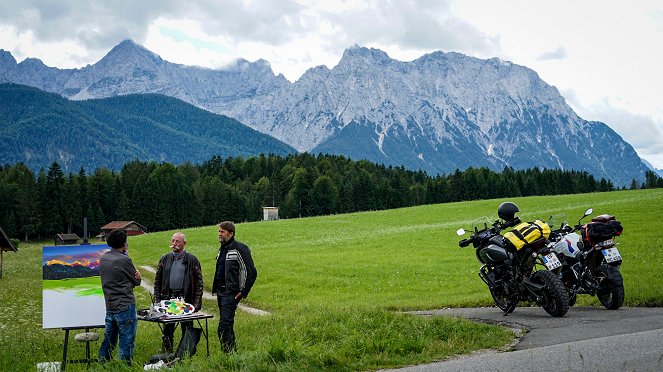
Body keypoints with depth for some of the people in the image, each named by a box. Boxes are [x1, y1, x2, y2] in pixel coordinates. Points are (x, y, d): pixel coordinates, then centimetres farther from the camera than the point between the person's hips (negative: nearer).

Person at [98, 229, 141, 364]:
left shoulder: (103, 258, 7)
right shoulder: (124, 260, -15)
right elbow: (137, 282, -5)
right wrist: (137, 275, 15)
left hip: (109, 306, 7)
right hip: (125, 307, -7)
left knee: (108, 340, 17)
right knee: (127, 342, 0)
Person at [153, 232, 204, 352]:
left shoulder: (192, 260, 2)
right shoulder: (164, 259, 11)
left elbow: (199, 283, -1)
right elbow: (157, 281, 12)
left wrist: (196, 303, -8)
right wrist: (157, 300, 3)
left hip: (185, 299, -3)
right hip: (167, 299, 3)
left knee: (187, 330, 3)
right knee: (167, 330, 7)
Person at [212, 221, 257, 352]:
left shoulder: (240, 249, -12)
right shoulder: (222, 248, 15)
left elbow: (252, 273, -13)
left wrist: (244, 292, -13)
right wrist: (216, 289, 18)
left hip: (231, 293, -9)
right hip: (221, 292, 9)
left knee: (223, 327, -15)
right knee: (228, 325, 14)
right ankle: (232, 350, 22)